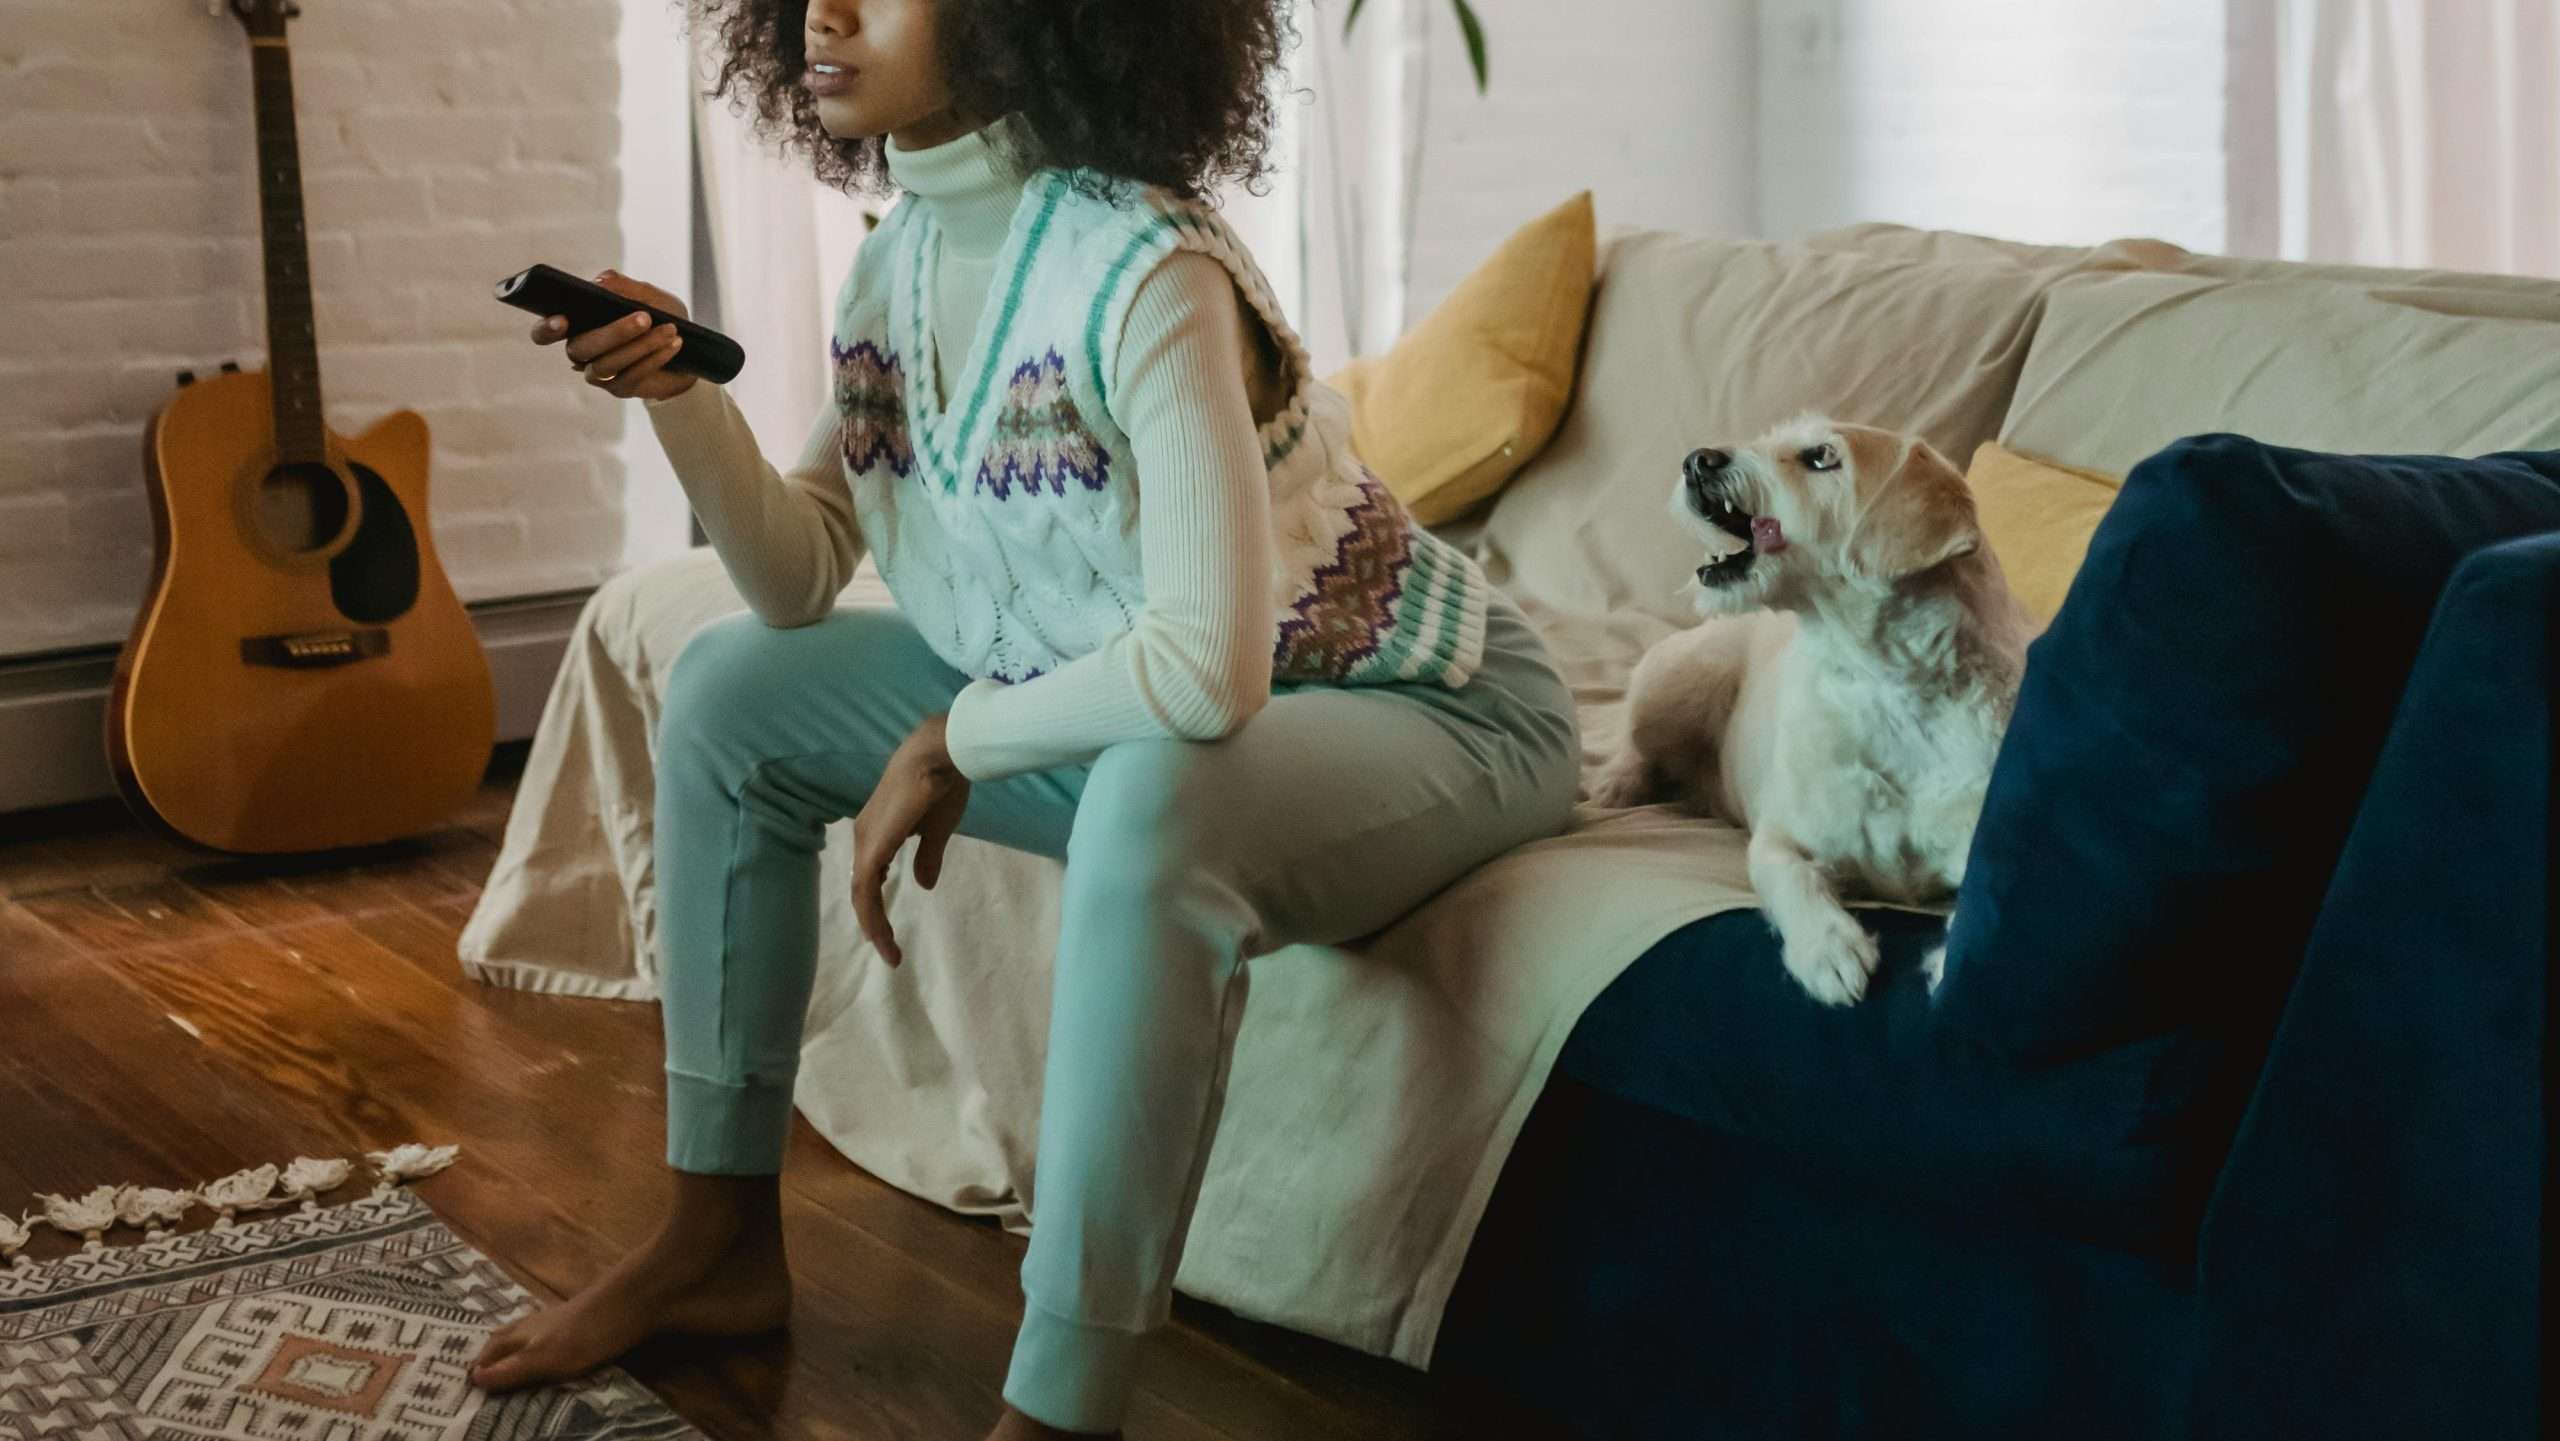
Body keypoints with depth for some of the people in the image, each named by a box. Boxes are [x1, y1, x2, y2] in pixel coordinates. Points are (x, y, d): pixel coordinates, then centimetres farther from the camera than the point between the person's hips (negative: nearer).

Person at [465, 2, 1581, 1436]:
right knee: (733, 691, 4)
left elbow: (1208, 668, -36)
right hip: (1115, 709, 8)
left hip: (1432, 711, -8)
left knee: (1155, 800, -41)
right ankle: (724, 1243, 12)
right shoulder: (905, 256, -2)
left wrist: (953, 743, -21)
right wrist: (681, 394, -15)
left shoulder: (1144, 268, -28)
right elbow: (803, 586, 0)